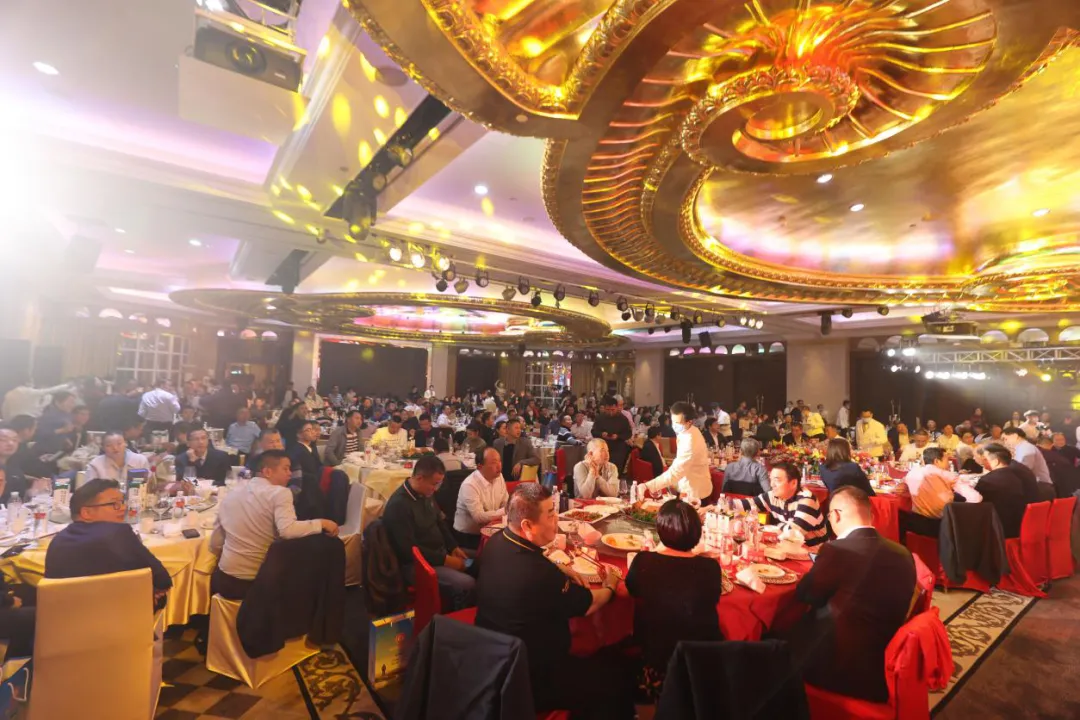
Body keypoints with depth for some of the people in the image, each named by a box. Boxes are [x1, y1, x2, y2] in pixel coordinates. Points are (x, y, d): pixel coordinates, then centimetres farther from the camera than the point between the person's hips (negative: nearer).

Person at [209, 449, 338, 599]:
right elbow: (287, 530, -30)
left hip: (228, 581, 5)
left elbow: (215, 545, 13)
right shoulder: (279, 492, -13)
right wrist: (321, 523, -19)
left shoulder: (230, 496, 6)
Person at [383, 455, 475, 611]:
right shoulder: (399, 505, -23)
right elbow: (409, 550, -24)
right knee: (466, 585, -26)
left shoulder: (425, 494, 4)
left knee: (480, 563, -1)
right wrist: (445, 560, -22)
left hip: (439, 553, 9)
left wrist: (453, 547, 2)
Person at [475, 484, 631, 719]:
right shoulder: (539, 575, -34)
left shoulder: (496, 542, -10)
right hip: (529, 680, -8)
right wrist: (610, 585, 6)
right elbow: (589, 604, -15)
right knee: (618, 675, 5)